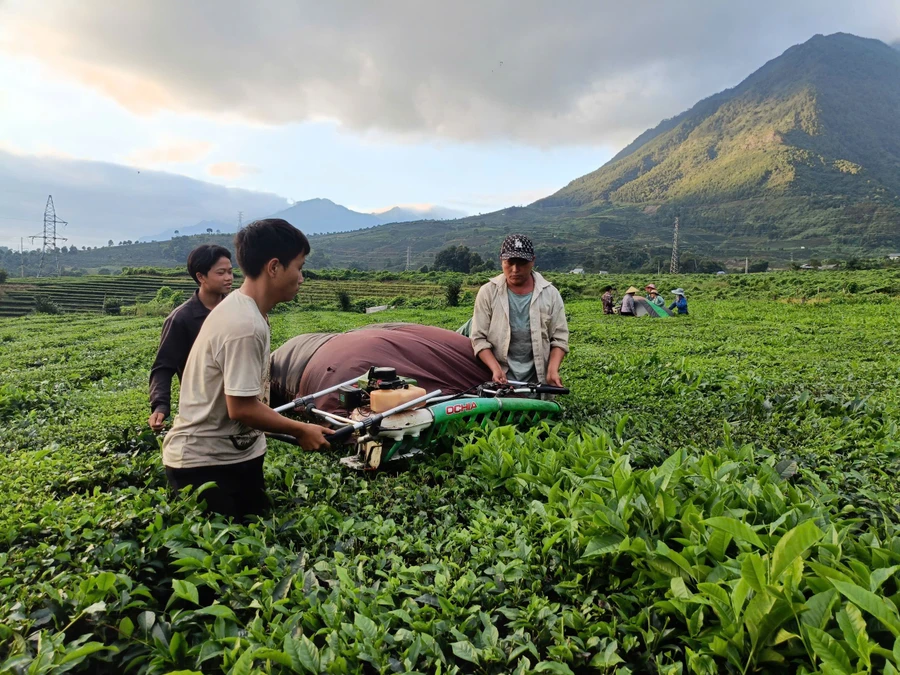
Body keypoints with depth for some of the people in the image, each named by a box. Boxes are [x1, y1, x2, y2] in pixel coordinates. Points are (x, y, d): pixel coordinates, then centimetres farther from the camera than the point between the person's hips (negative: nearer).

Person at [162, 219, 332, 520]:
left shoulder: (240, 308, 4)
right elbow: (242, 408, -25)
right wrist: (301, 431, -13)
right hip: (205, 464, -9)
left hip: (233, 453, 9)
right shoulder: (245, 325, -27)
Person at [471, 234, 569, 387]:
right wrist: (495, 368, -16)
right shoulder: (487, 292, -1)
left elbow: (559, 339, 4)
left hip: (539, 380, 1)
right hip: (501, 380, -1)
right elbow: (479, 338, -2)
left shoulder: (550, 294, 2)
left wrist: (552, 370, -12)